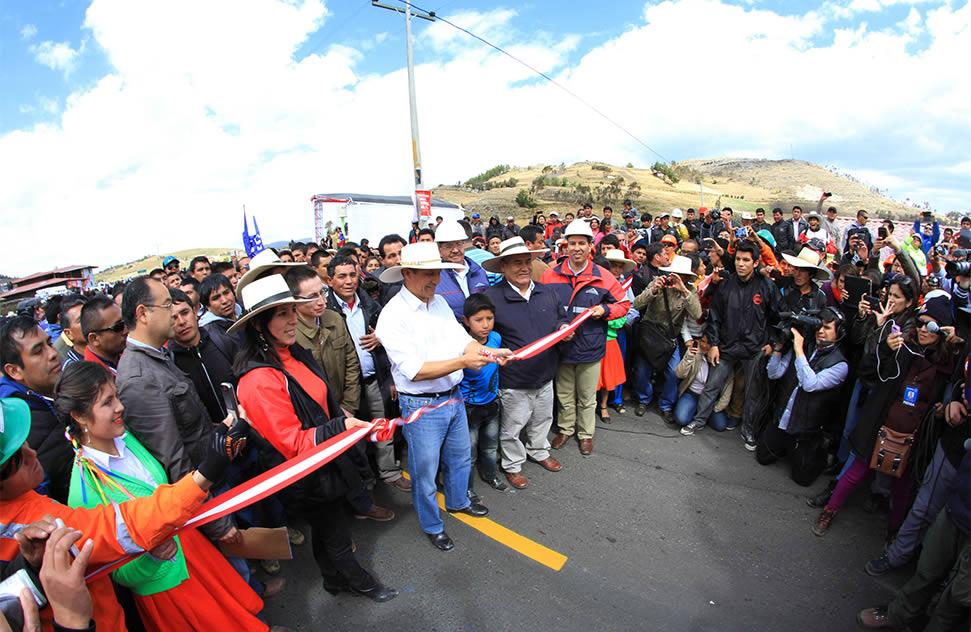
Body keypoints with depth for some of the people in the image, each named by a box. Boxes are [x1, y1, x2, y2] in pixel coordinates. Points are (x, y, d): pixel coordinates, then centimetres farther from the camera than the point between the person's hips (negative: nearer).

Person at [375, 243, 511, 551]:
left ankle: (458, 500, 53)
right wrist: (463, 362, -30)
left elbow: (462, 338, 3)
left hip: (453, 397, 7)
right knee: (425, 470, 13)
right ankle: (432, 525, 38)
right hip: (421, 406, -7)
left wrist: (488, 351, -17)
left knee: (460, 456, 26)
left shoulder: (439, 301, 2)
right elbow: (415, 371, -24)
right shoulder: (393, 316, -20)